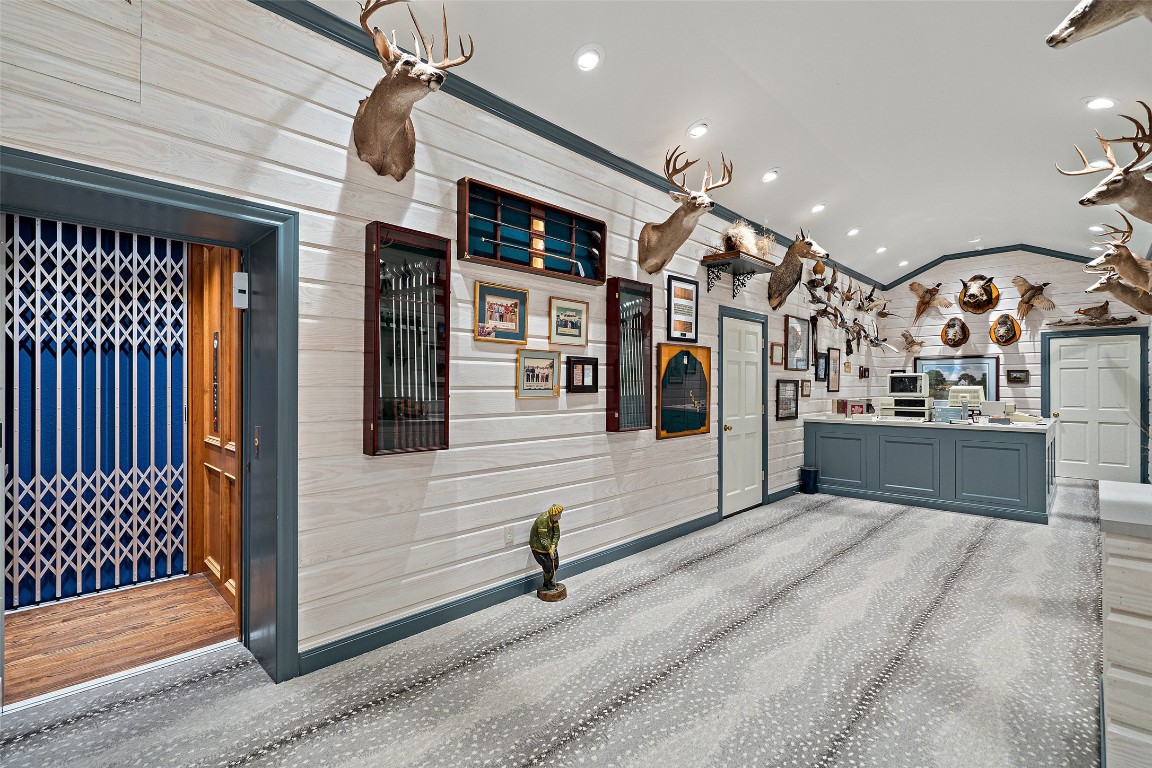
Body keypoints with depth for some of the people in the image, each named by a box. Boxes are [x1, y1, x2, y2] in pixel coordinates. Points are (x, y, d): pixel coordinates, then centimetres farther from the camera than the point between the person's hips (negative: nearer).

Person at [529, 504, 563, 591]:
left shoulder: (554, 519, -8)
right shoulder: (542, 520, -32)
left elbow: (557, 534, -2)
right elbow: (543, 539, -27)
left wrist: (553, 546, -15)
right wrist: (550, 551, -20)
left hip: (550, 544, 8)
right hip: (538, 546, -8)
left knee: (555, 564, 11)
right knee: (548, 566, -7)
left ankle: (550, 580, 34)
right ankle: (547, 584, 19)